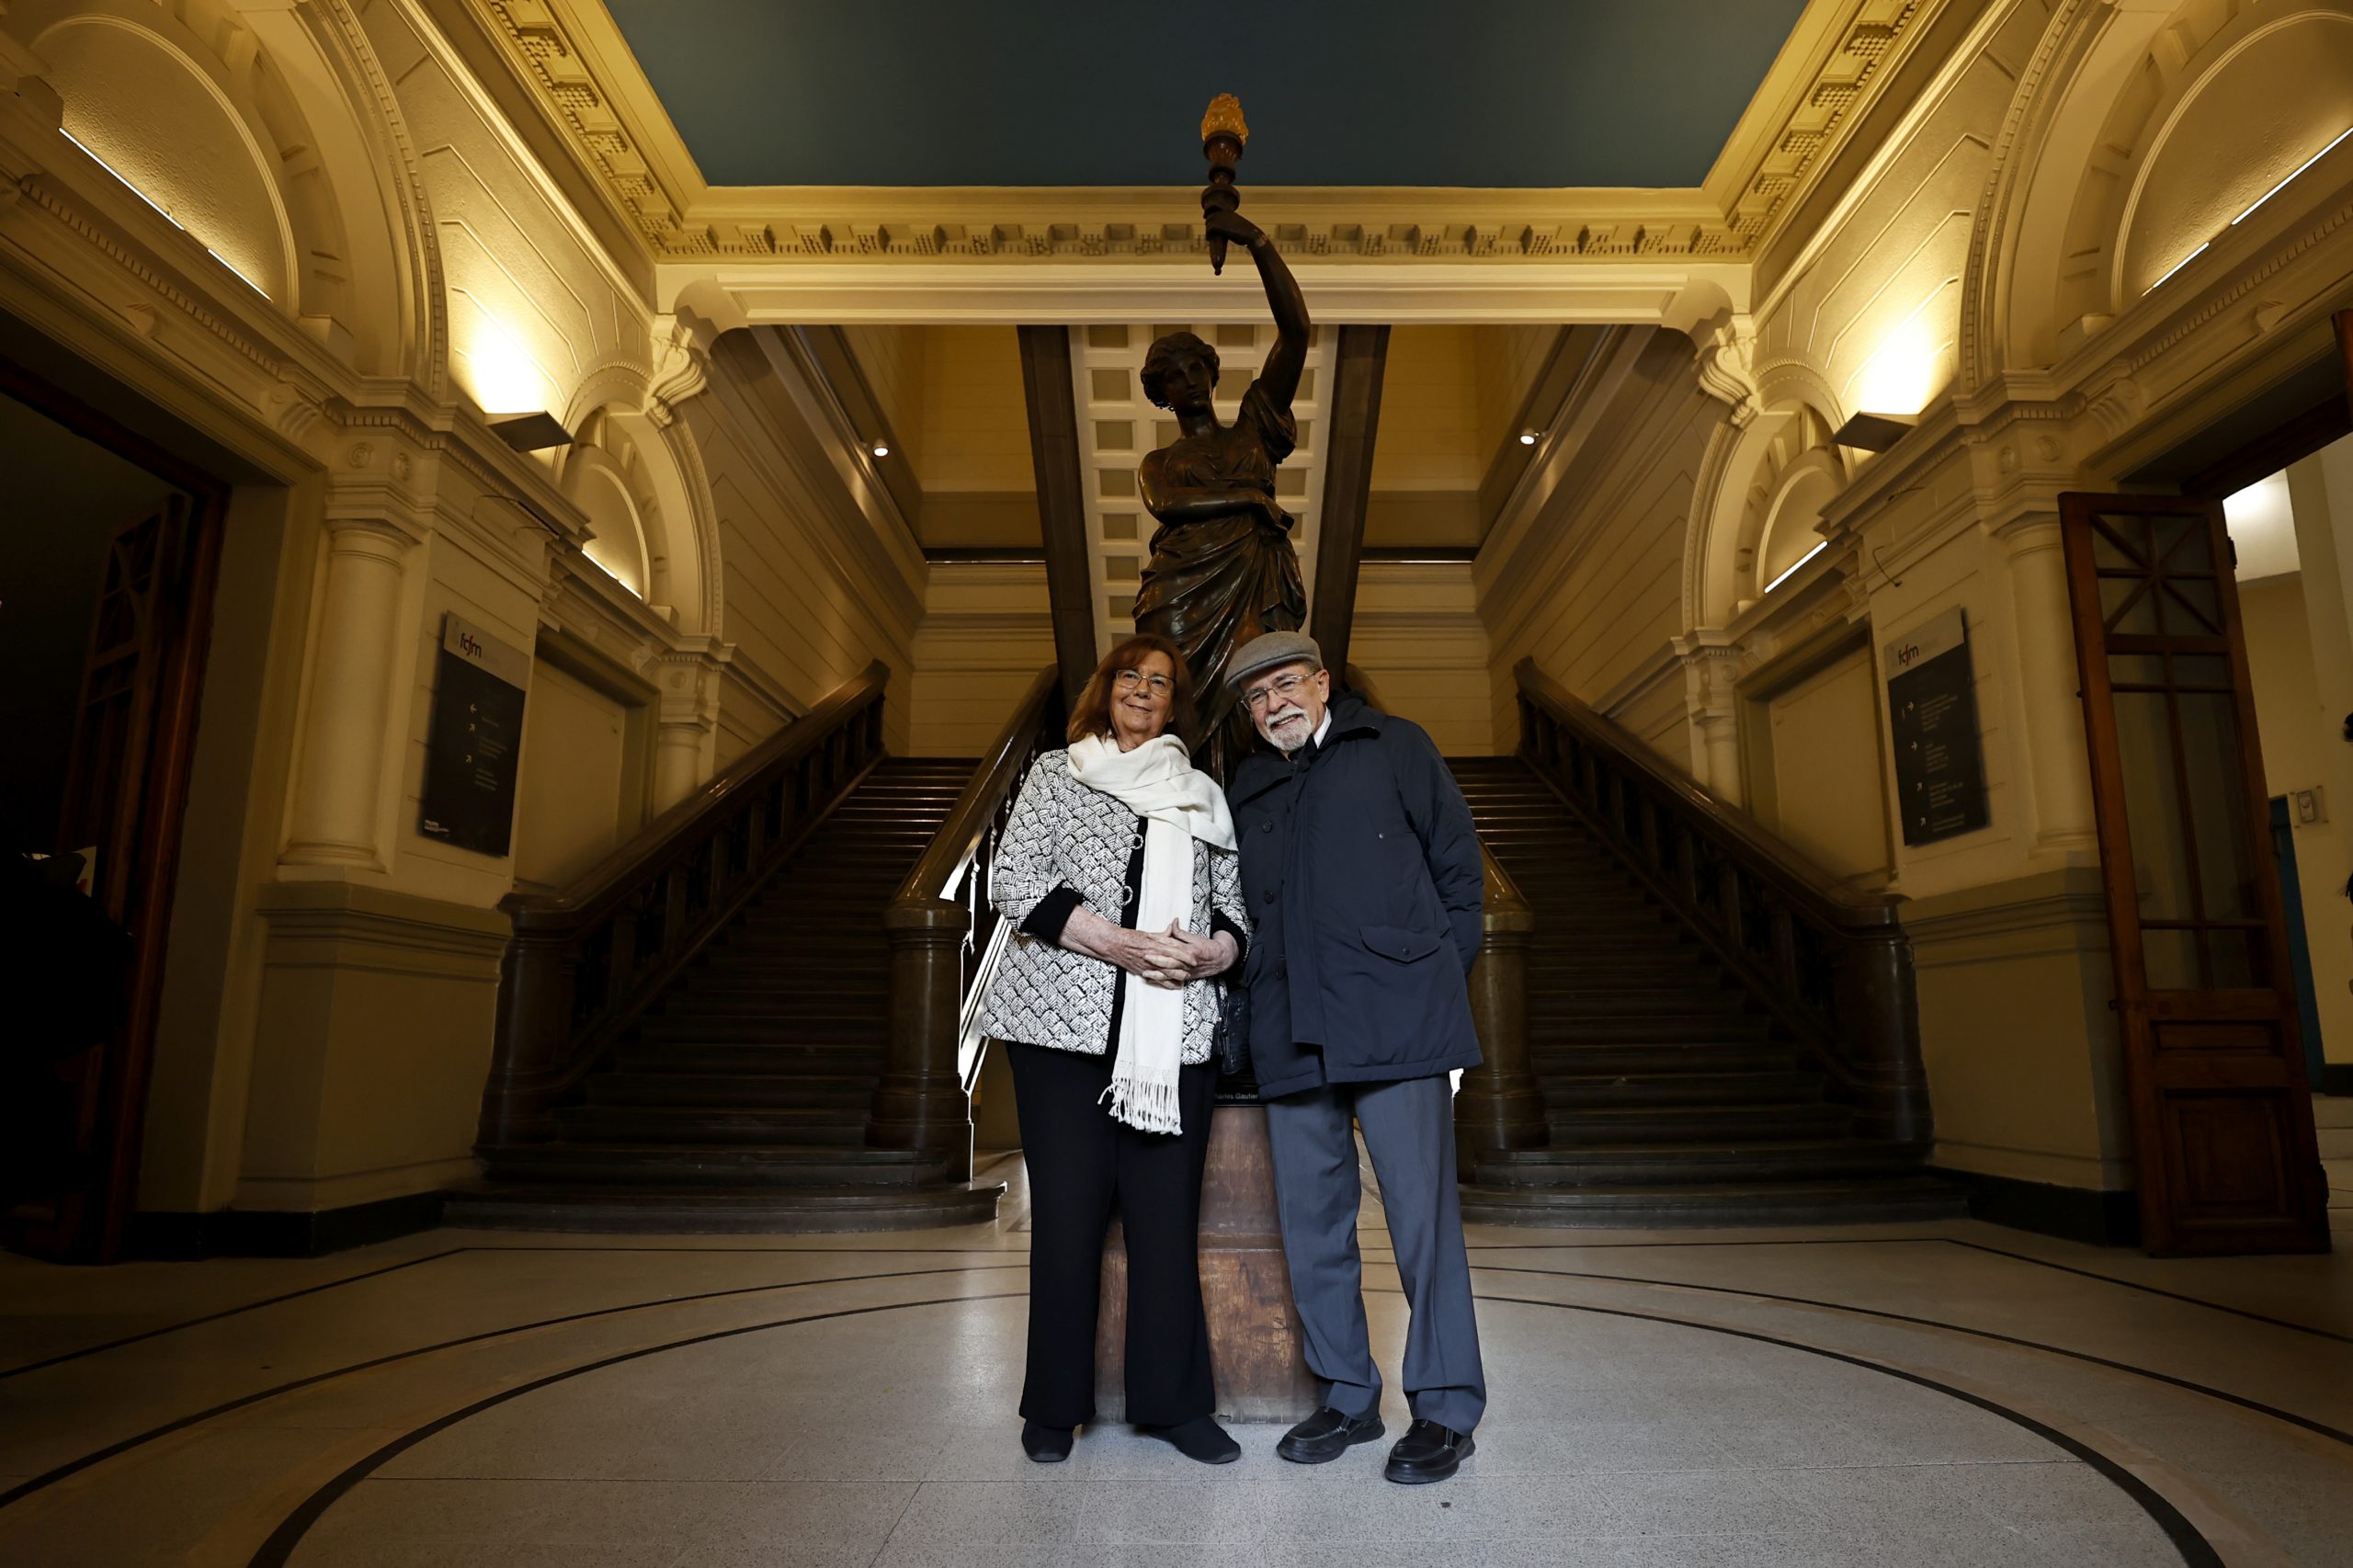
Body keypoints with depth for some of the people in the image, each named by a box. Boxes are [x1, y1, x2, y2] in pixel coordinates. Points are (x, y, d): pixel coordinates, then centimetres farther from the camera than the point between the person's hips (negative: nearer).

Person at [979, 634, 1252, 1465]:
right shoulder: (1055, 775, 10)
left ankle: (1173, 1401, 17)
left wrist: (1213, 951, -8)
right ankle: (1055, 1406, 17)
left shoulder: (1202, 795, 17)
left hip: (1173, 1032, 2)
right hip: (1065, 1022, -2)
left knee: (1167, 1214, 3)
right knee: (1068, 1210, 1)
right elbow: (1013, 880, -2)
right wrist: (1118, 943, -13)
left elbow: (1234, 903, 15)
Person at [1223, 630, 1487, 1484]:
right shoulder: (1248, 788, 20)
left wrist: (1442, 974, 2)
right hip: (1293, 1030, 5)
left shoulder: (1393, 746, 9)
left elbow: (1456, 854, 7)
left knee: (1421, 1208, -3)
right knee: (1310, 1217, 8)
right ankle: (1347, 1397, 22)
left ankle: (1446, 1407, 11)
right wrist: (1263, 998, 10)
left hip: (1396, 1018, -4)